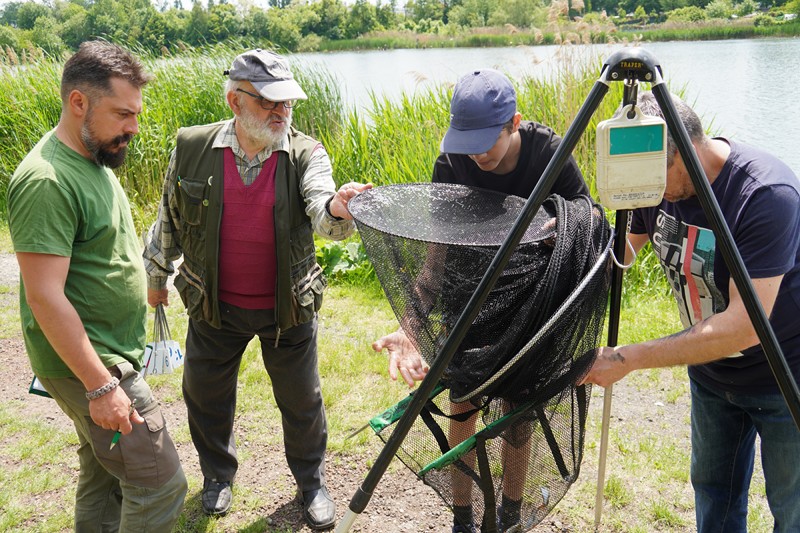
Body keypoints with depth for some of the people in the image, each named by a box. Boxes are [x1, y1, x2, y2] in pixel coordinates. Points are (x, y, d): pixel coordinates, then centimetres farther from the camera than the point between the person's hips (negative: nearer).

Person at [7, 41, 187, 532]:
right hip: (86, 364, -10)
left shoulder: (94, 158, 8)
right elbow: (44, 296, -25)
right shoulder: (47, 180, -23)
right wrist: (101, 386, -24)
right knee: (160, 485, -4)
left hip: (110, 357, 10)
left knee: (105, 471, 21)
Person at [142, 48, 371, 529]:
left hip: (289, 308, -1)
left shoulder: (306, 154, -10)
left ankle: (312, 481, 39)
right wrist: (156, 276, 15)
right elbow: (170, 219, 6)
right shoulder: (193, 148, -8)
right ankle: (218, 475, 46)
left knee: (302, 400, 13)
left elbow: (322, 214, -28)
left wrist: (337, 209, -52)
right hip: (215, 306, 1)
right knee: (207, 397, 18)